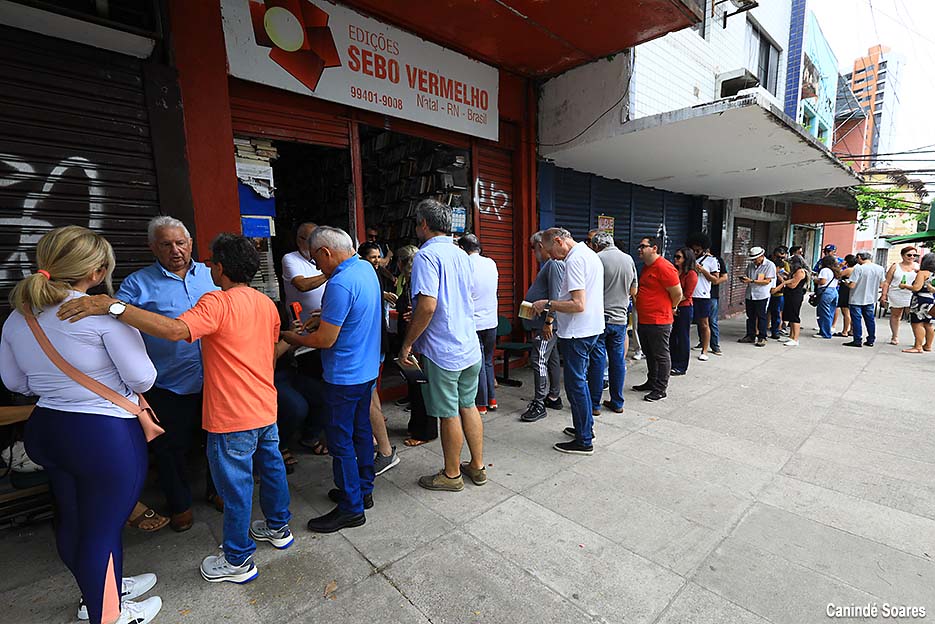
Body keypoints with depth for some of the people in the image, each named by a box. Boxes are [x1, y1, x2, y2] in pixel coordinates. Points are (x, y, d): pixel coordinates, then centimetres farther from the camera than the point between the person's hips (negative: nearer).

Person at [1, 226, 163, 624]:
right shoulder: (103, 312, -21)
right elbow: (143, 379, -19)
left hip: (45, 429, 8)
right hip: (106, 436, -8)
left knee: (71, 520, 24)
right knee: (103, 528, 9)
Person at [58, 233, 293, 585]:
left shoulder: (217, 302, -19)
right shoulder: (267, 304, 5)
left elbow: (175, 330, -36)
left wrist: (112, 306, -33)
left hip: (232, 417, -7)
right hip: (266, 409, 8)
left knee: (236, 487, 8)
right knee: (271, 468, 23)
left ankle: (238, 561, 26)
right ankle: (278, 528, 43)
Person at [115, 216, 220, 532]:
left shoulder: (210, 275, 5)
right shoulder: (138, 284, -3)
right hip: (169, 385, -2)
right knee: (171, 448, 13)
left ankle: (217, 489, 42)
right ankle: (179, 504, 36)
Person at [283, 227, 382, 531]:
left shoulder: (340, 284, -25)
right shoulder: (366, 268, 4)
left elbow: (325, 340, -20)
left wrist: (290, 337, -3)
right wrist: (323, 319, 10)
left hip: (344, 377, -9)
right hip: (368, 369, 9)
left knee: (341, 441, 5)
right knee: (361, 430, 20)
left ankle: (351, 508, 19)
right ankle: (363, 490, 36)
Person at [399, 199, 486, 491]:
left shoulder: (427, 255, -15)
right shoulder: (462, 255, 11)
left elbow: (428, 306, -25)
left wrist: (407, 344, -14)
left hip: (441, 350, -8)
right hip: (470, 346, 8)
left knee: (449, 414, 6)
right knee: (468, 406, 18)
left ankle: (451, 474, 25)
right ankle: (477, 466, 32)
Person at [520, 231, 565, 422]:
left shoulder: (555, 264, -15)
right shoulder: (549, 264, 18)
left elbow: (555, 296, -24)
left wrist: (548, 321, -26)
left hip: (547, 324, -11)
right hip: (544, 322, 11)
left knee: (539, 360, -9)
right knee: (552, 359, 16)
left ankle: (539, 404, -3)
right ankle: (554, 397, 27)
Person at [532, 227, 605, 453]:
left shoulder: (574, 260, -18)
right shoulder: (591, 254, 14)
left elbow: (578, 305, -25)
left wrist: (548, 304, -15)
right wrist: (554, 311, 17)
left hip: (577, 333, -10)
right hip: (593, 328, 10)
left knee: (576, 384, 0)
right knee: (584, 381, 19)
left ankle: (584, 441, 10)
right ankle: (585, 427, 33)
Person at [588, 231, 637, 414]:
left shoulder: (597, 258, -10)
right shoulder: (629, 259, 7)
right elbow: (633, 290, 14)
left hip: (600, 317, -5)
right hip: (620, 318, 5)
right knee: (618, 361, 12)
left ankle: (594, 403, 12)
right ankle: (617, 402, 21)